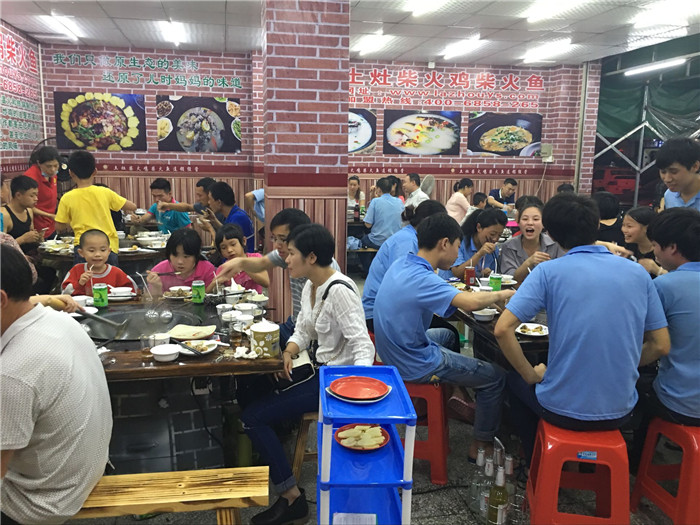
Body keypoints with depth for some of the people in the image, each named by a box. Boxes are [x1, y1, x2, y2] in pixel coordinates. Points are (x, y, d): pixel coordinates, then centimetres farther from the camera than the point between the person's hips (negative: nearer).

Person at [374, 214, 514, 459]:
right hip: (415, 367, -9)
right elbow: (471, 302, -42)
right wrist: (501, 294, -22)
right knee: (496, 377, 6)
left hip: (394, 351, 9)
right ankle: (482, 444, 21)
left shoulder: (401, 264, -3)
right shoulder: (420, 278, -30)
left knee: (446, 335, 36)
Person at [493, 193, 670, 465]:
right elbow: (661, 346, 2)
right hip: (619, 411, 4)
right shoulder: (639, 273, -2)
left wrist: (531, 375, -5)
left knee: (516, 381, 29)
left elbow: (502, 329, -19)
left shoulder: (548, 271, -13)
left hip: (563, 410, -4)